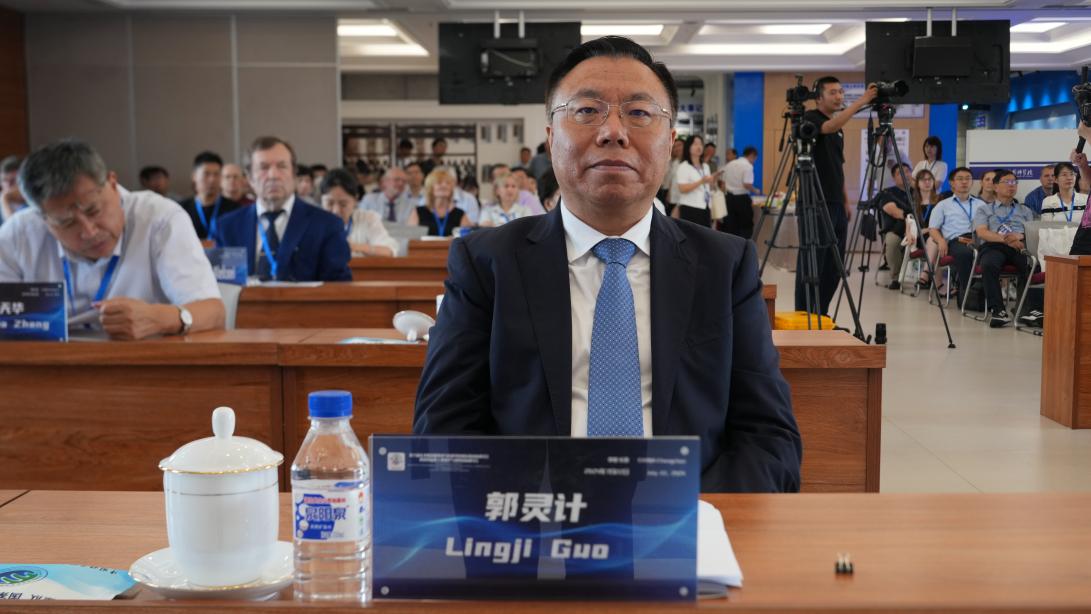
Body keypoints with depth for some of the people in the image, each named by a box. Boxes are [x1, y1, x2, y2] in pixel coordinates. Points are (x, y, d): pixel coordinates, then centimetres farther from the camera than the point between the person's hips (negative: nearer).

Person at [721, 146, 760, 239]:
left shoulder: (729, 165, 11)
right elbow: (747, 184, -19)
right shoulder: (748, 166, -10)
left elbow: (723, 183, 12)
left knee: (731, 226, 9)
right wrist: (755, 191, -2)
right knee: (746, 226, 3)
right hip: (742, 198, -6)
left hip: (730, 197, 6)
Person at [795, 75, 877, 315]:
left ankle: (821, 316, 16)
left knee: (834, 267, 8)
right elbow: (831, 126, -27)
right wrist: (861, 101, -31)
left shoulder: (838, 130, 20)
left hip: (836, 205, 8)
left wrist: (847, 201, 17)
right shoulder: (810, 119, -5)